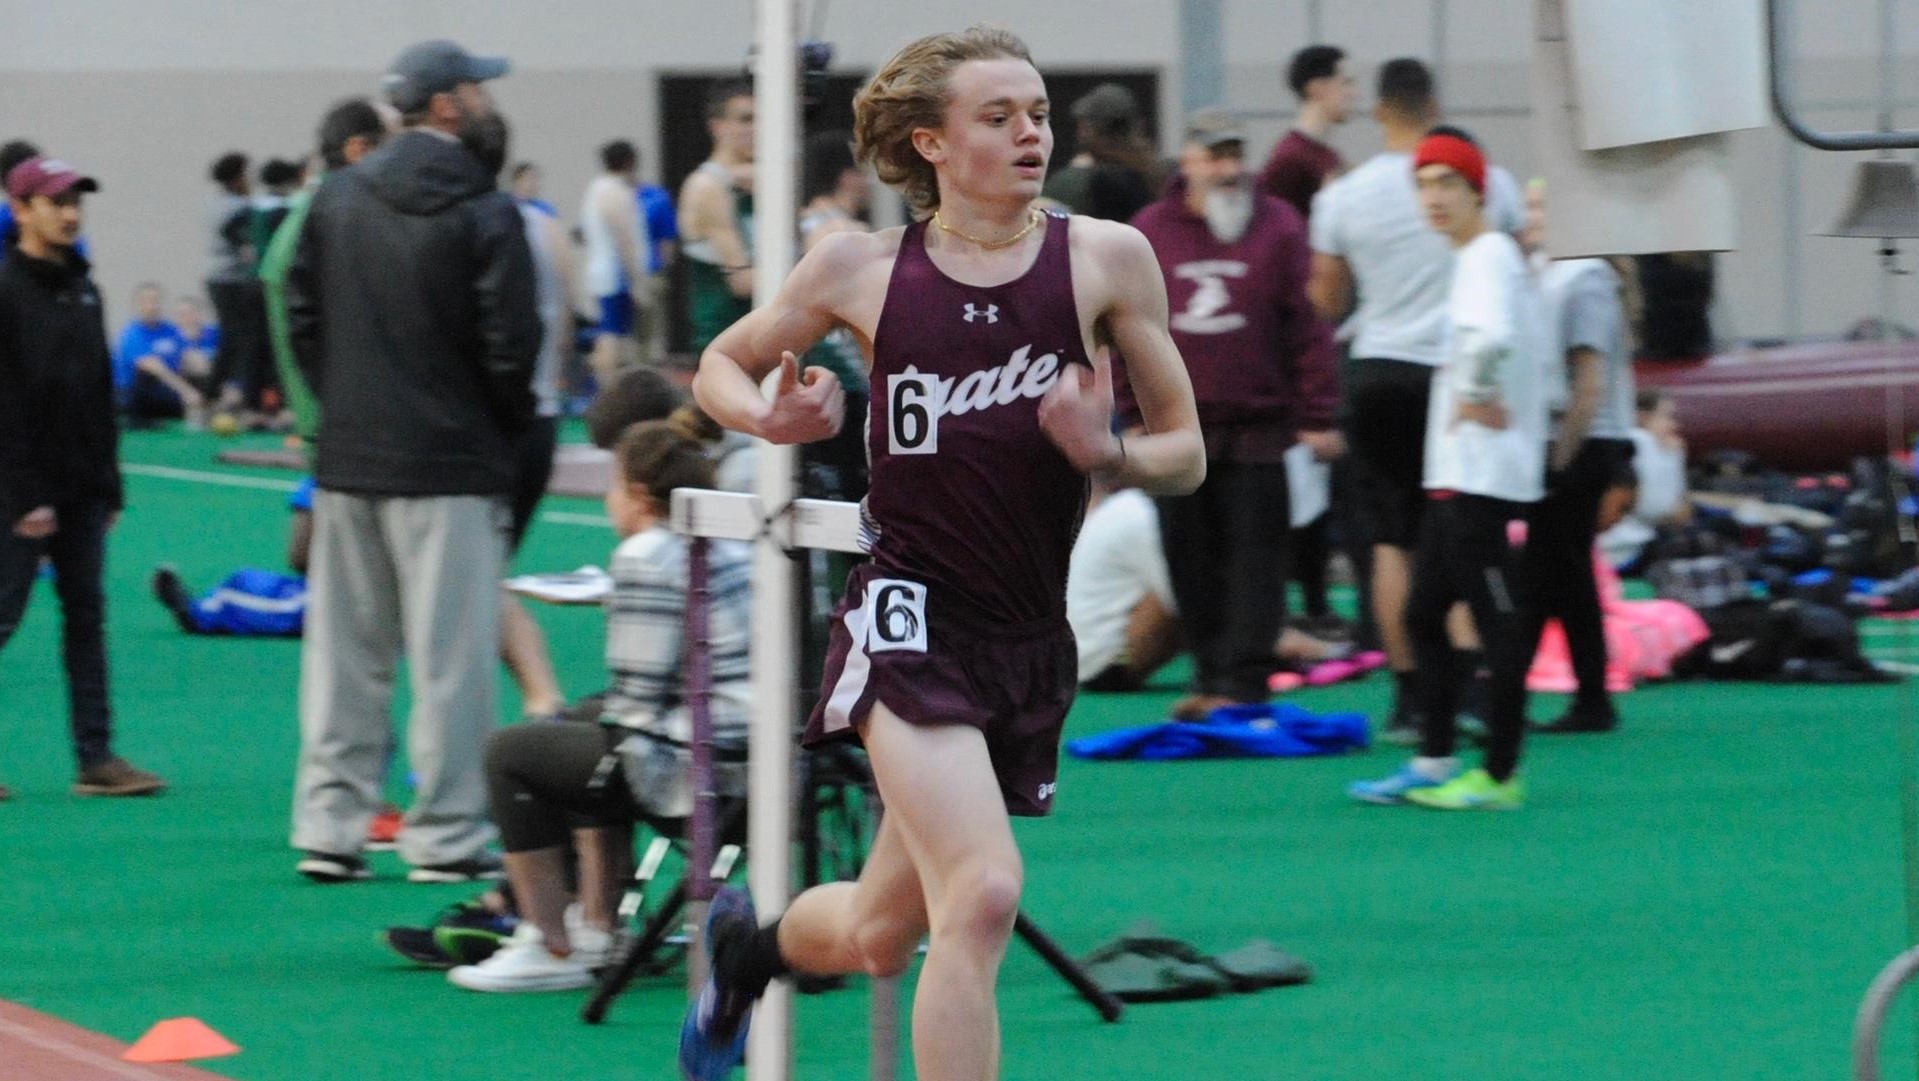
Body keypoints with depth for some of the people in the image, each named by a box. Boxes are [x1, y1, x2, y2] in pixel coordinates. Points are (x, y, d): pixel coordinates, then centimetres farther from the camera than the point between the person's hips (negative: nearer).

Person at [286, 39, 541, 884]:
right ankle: (447, 836, 2)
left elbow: (301, 316, 10)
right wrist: (505, 427, 4)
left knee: (344, 649, 11)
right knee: (450, 654, 0)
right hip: (449, 465, -6)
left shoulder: (336, 200, 6)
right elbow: (511, 345, -13)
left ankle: (329, 827, 12)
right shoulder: (483, 214, -12)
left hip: (347, 458, 6)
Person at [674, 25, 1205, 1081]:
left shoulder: (1105, 258, 0)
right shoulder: (860, 267, -1)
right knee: (982, 893, -25)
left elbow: (1185, 454, 5)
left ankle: (749, 942, 47)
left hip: (1028, 639, 3)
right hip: (911, 614, -3)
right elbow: (721, 366, 15)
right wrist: (775, 418, -7)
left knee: (880, 937, 14)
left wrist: (1104, 452, -16)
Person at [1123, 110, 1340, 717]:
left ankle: (1243, 682, -1)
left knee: (1254, 558, -3)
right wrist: (1133, 415, 7)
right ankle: (1210, 675, 16)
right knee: (1191, 559, 6)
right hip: (1178, 427, 3)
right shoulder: (1150, 233, 6)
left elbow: (1309, 325, -3)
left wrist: (1316, 417, -7)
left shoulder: (1279, 228, -1)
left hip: (1258, 428, -3)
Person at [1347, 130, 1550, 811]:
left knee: (1497, 624, -6)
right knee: (1424, 615, 14)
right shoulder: (1479, 258, 17)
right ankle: (1433, 766, 20)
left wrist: (1475, 394, -18)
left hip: (1480, 478, -11)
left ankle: (1500, 775, -4)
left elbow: (1492, 338, -33)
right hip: (1454, 474, 11)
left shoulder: (1488, 256, -13)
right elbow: (1536, 352, 27)